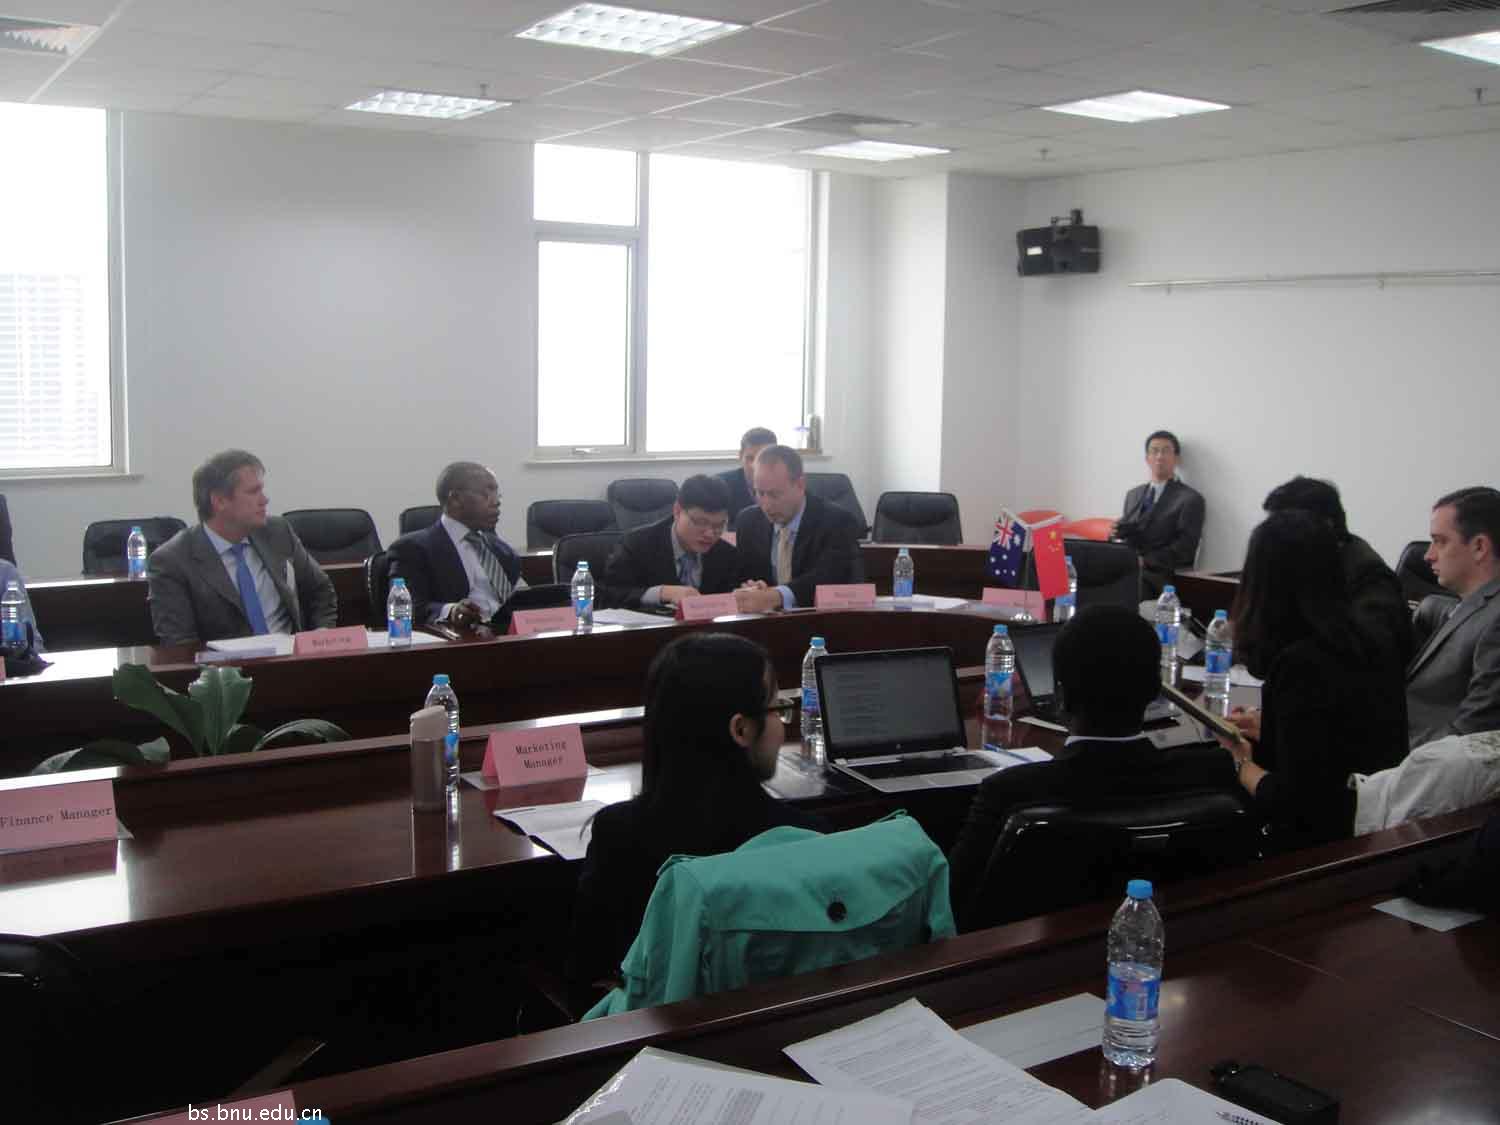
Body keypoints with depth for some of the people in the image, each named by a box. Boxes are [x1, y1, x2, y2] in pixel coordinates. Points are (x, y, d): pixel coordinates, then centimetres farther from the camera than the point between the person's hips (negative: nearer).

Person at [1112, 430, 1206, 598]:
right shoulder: (1133, 495, 22)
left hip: (1157, 577, -5)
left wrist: (1144, 561, -18)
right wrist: (1117, 532, -1)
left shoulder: (1190, 499, 1)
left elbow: (1185, 551, -8)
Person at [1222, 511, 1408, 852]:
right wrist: (1266, 729, 20)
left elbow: (1293, 801, -21)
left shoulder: (1301, 663, -23)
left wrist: (1241, 763, -4)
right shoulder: (1361, 642, 3)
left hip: (1324, 843, -8)